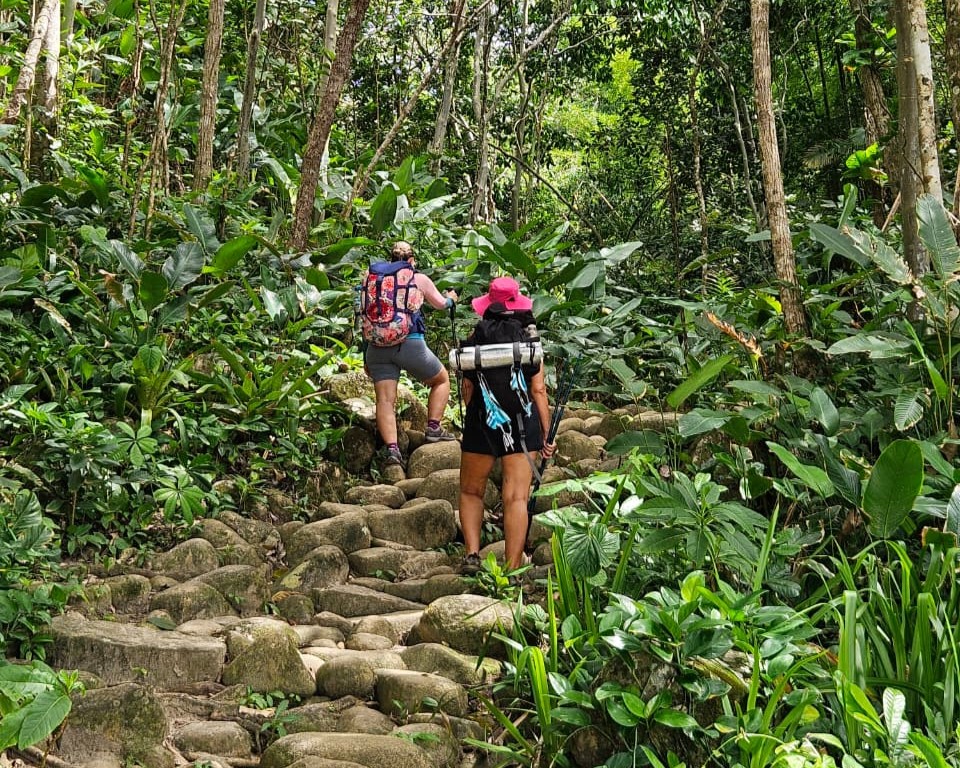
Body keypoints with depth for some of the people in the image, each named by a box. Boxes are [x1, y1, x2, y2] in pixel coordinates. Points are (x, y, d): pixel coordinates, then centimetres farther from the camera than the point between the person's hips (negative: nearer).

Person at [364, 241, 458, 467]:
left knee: (385, 399, -1)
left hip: (377, 345, 2)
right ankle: (433, 428, 12)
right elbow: (439, 303, 22)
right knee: (442, 380, 21)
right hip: (410, 343, -2)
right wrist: (451, 299, 47)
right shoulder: (419, 279, 4)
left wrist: (367, 358, 20)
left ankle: (391, 448, -16)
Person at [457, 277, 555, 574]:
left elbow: (467, 387, 2)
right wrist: (546, 434, 4)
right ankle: (512, 569, -2)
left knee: (471, 492, 16)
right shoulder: (529, 339, 2)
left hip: (482, 422, 0)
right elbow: (539, 390, -1)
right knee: (516, 497, 0)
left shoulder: (475, 338, 2)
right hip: (523, 424, 0)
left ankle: (472, 553, 1)